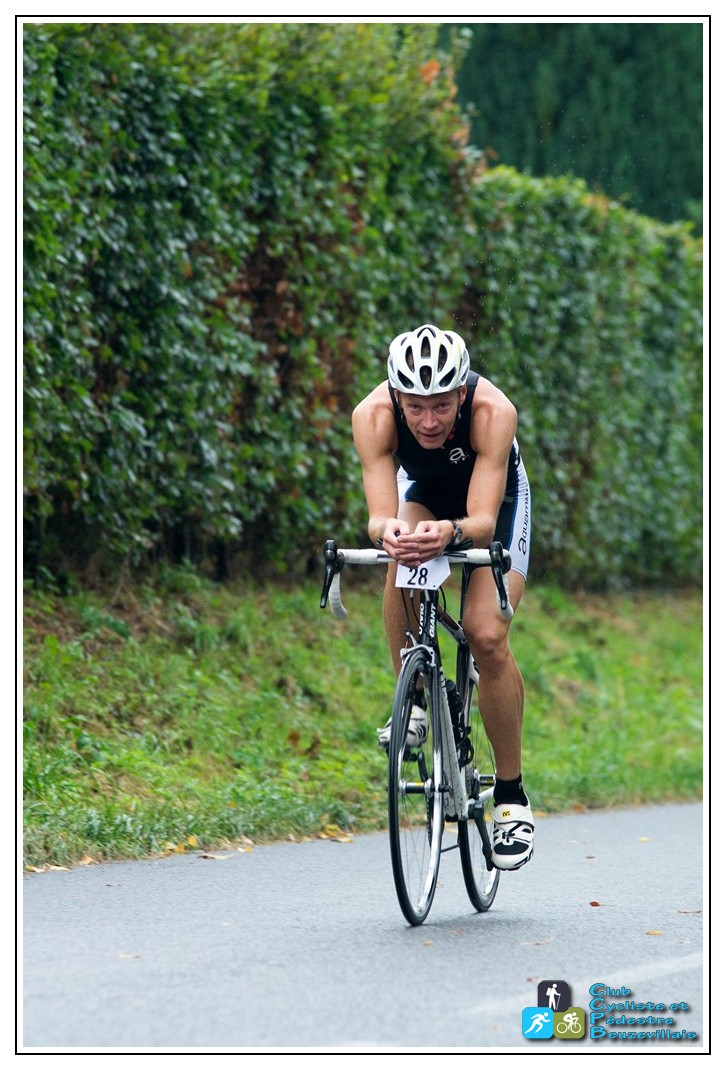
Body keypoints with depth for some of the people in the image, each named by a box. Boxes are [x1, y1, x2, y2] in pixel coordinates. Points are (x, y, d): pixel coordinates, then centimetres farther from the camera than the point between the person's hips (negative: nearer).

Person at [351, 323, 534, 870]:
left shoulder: (493, 411, -39)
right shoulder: (374, 416, -34)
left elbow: (483, 521, -43)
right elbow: (379, 516, -38)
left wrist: (451, 532, -65)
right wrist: (387, 530, -62)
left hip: (497, 500, -2)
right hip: (424, 492, 2)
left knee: (487, 635, -20)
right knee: (403, 553, -34)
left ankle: (512, 796, -4)